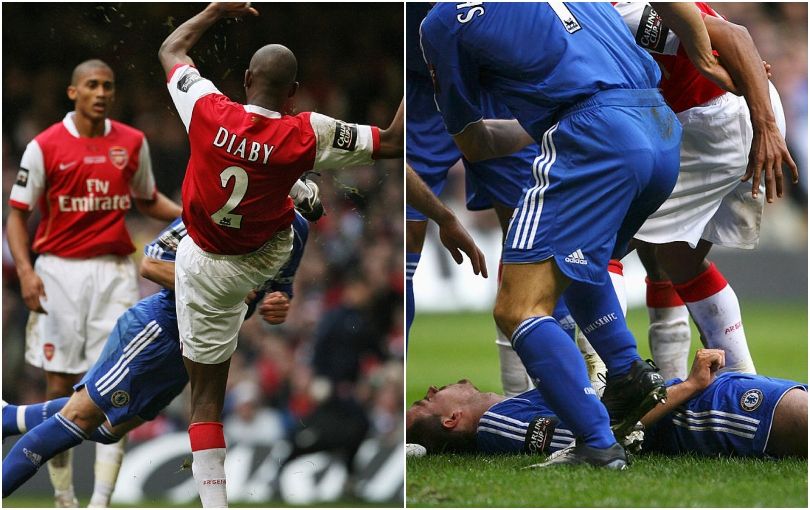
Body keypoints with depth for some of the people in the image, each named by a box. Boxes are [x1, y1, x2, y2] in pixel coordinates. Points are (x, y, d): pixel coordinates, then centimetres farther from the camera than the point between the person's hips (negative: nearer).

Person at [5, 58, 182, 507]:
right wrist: (25, 270, -14)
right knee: (59, 385, 2)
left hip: (115, 272, 2)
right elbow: (17, 213, 0)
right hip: (60, 272, -2)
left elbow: (147, 200, 22)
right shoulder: (45, 146, -3)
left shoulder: (133, 143, 6)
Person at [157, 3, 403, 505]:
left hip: (206, 270, 0)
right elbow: (394, 142, -15)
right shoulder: (306, 135, -24)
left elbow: (171, 50, -1)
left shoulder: (208, 110, -22)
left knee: (206, 396, 6)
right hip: (270, 255, 0)